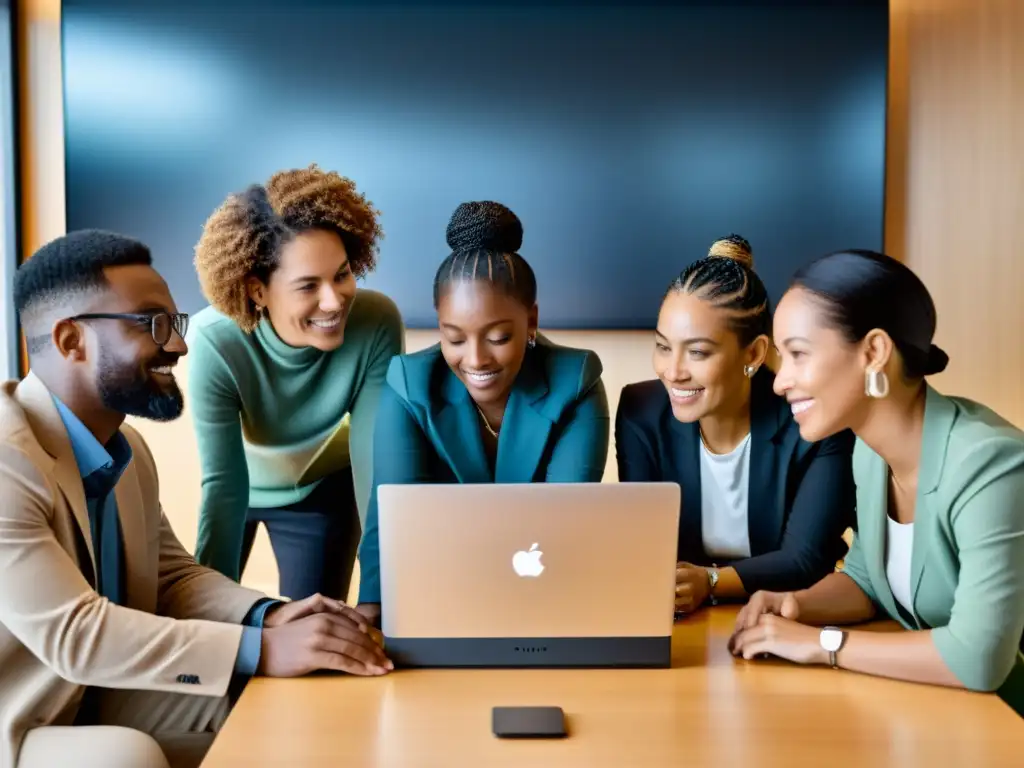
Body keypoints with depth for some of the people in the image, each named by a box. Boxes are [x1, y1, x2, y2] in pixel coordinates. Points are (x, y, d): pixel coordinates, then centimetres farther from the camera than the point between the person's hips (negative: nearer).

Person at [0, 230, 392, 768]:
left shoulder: (127, 448, 4)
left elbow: (172, 575, 9)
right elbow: (72, 632, -30)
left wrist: (270, 618, -11)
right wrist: (263, 649, -32)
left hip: (96, 703, 9)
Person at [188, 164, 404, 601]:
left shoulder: (377, 325, -34)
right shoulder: (215, 344, -37)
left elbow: (376, 455, -30)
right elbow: (224, 484, -30)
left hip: (323, 488, 0)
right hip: (239, 486, 0)